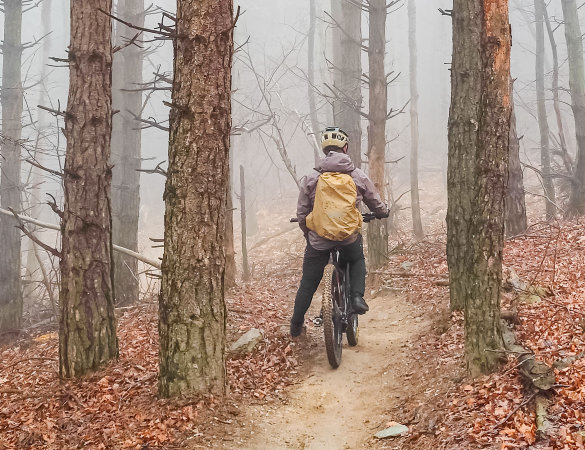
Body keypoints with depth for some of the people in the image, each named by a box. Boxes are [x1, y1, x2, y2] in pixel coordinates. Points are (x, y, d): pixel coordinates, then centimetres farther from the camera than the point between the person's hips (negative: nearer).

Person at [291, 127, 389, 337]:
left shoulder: (310, 178, 0)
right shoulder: (359, 176, 1)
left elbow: (301, 214, 5)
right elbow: (377, 206, 11)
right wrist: (384, 212, 35)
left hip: (318, 242, 0)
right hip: (350, 240, 0)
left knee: (307, 284, 18)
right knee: (357, 260, 33)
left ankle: (296, 326, 30)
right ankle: (357, 296, 12)